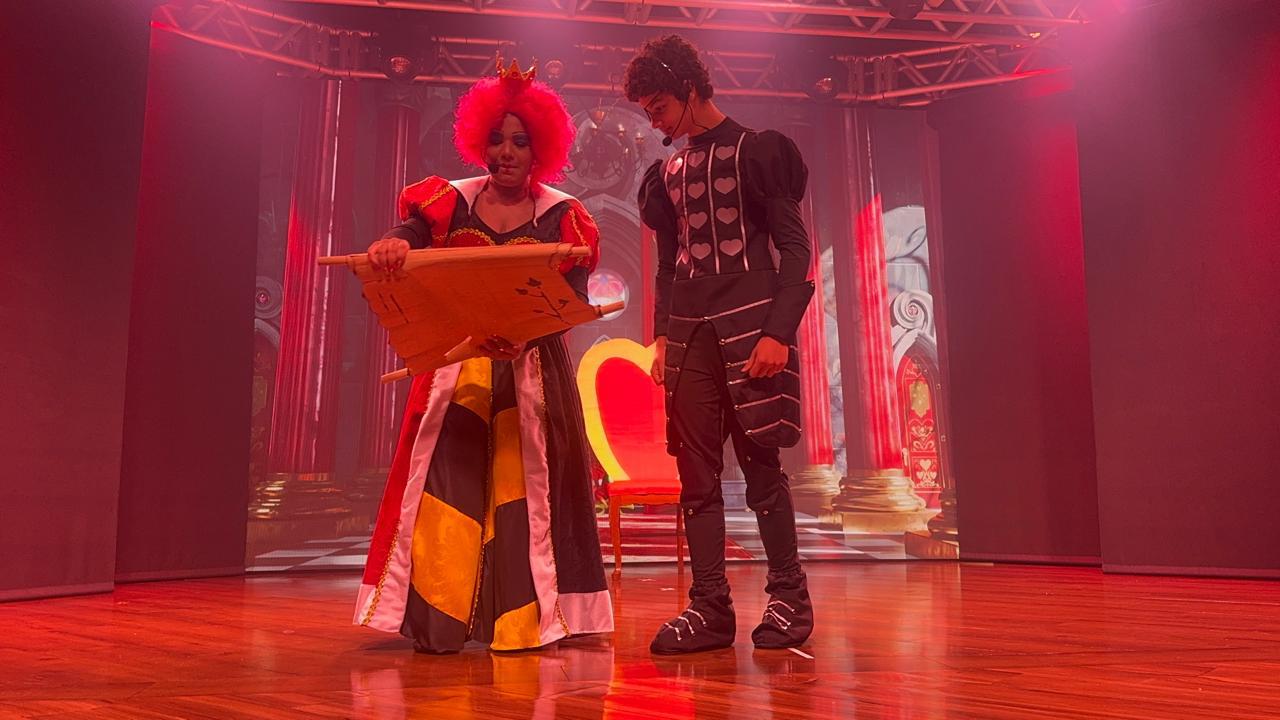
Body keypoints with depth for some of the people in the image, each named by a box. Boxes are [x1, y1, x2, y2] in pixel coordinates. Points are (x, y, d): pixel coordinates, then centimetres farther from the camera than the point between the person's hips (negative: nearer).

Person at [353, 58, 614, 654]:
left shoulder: (561, 217, 2)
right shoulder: (451, 202, 7)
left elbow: (574, 301, -7)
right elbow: (409, 235, -8)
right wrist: (390, 246, -32)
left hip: (533, 366, -1)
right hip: (456, 360, 1)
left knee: (525, 483, -3)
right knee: (446, 480, -5)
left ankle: (523, 622, 5)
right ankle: (438, 620, 2)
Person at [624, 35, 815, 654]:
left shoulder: (757, 150, 4)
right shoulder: (668, 174, 20)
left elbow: (795, 247, -2)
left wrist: (779, 331, -13)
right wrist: (663, 336, 8)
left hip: (750, 324, -5)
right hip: (689, 332, 5)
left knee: (761, 465, -5)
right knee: (696, 473, 1)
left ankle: (789, 598, 9)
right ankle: (709, 609, 6)